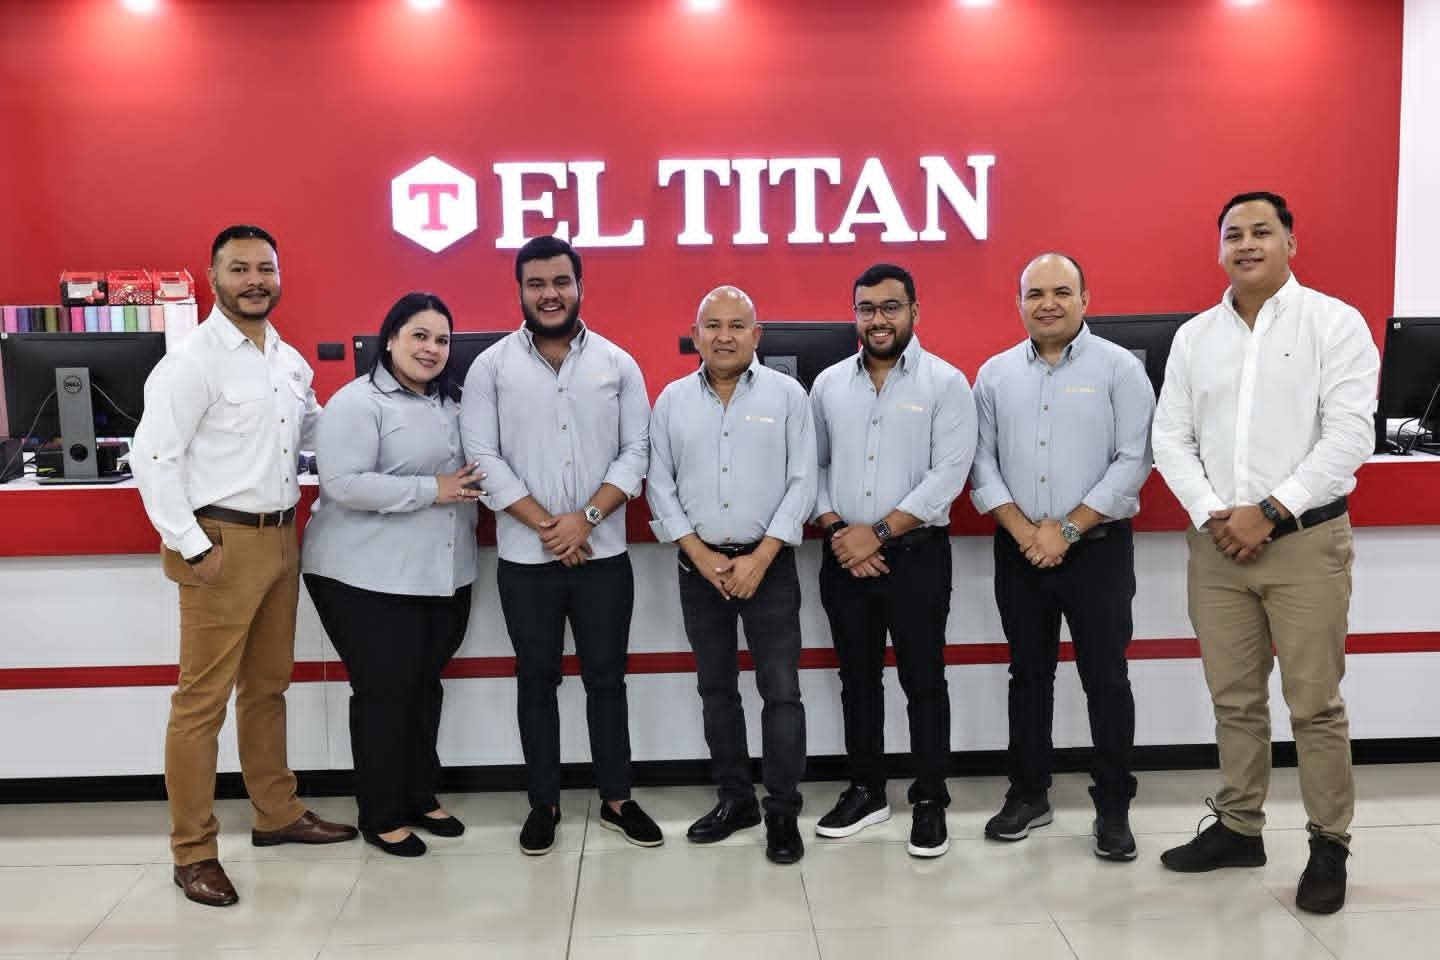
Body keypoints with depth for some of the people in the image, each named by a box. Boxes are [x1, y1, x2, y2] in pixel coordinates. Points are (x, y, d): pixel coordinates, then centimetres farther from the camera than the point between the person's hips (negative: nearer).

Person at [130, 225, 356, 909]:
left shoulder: (290, 360, 11)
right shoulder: (194, 360, -11)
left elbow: (316, 431, 23)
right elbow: (153, 458, -15)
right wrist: (192, 547, -17)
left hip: (281, 539, 8)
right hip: (223, 544, -7)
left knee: (268, 686, 18)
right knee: (202, 699, 0)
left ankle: (276, 814, 32)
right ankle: (192, 851, 11)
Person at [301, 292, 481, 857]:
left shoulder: (453, 403, 12)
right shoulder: (357, 402, -11)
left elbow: (471, 472, 22)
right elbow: (345, 484, -22)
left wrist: (469, 494, 0)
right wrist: (431, 491, -19)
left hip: (444, 574, 7)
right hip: (369, 578, -7)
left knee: (424, 686, 16)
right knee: (384, 691, 1)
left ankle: (421, 797, 30)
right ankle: (381, 816, 16)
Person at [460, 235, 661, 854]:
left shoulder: (617, 364, 3)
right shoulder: (490, 367, 0)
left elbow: (636, 451, -1)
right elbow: (483, 458, -6)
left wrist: (586, 517, -13)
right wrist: (546, 525, -13)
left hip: (603, 553, 1)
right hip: (525, 558, 0)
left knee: (606, 676, 9)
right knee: (537, 679, 10)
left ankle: (616, 799, 23)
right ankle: (543, 803, 23)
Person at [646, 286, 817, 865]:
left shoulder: (787, 394, -2)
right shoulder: (672, 400, 5)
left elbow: (801, 484, -6)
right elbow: (659, 486, 3)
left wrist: (758, 559, -12)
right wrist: (701, 555, -6)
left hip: (769, 563, -3)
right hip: (700, 566, 3)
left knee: (781, 690, -2)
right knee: (716, 688, 11)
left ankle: (783, 812, 10)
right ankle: (735, 798, 25)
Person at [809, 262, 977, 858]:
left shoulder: (946, 383, -5)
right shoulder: (828, 384, 8)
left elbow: (948, 475, -13)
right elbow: (812, 466, 8)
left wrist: (878, 532, -16)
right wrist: (836, 531, -7)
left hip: (916, 556, -4)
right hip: (844, 558, 4)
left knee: (923, 680, 5)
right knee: (858, 678, 13)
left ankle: (930, 802, 18)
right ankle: (866, 791, 27)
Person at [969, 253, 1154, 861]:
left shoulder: (1119, 368, -2)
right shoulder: (995, 374, 7)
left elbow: (1133, 461, -9)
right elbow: (981, 462, 4)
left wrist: (1068, 529, -14)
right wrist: (1023, 531, -9)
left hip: (1098, 549, -3)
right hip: (1019, 553, 3)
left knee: (1106, 679, 3)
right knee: (1028, 674, 12)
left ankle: (1113, 807, 16)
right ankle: (1029, 794, 25)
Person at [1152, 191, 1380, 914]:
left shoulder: (1334, 323, -3)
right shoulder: (1194, 336, 10)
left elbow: (1349, 436, -11)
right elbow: (1171, 437, 7)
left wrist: (1270, 513, -15)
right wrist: (1211, 514, -7)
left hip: (1307, 540, -4)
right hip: (1216, 543, 4)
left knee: (1315, 702, 2)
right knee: (1234, 698, 11)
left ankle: (1329, 845, 17)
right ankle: (1239, 827, 25)